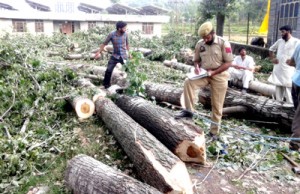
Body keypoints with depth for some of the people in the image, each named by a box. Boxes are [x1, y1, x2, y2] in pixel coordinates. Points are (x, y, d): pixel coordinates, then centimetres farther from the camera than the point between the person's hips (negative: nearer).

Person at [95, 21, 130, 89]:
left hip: (124, 56, 1)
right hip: (115, 56, -1)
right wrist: (99, 52, -9)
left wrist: (129, 53, 13)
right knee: (108, 70, -3)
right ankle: (106, 85, 16)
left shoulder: (125, 34, -10)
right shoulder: (112, 34, -16)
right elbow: (104, 43, -6)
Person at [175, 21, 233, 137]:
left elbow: (228, 63, -11)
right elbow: (196, 60, 12)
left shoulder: (223, 43, -10)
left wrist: (213, 72, -20)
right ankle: (189, 110, -16)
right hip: (204, 74, 3)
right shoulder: (199, 44, 2)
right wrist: (197, 67, -12)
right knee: (188, 82, -26)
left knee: (217, 105, 2)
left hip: (219, 76, -3)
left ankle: (214, 131, 16)